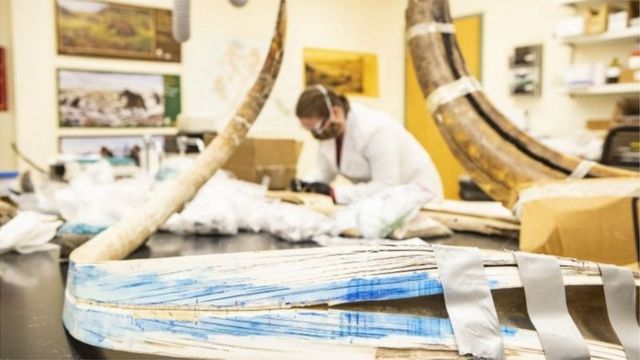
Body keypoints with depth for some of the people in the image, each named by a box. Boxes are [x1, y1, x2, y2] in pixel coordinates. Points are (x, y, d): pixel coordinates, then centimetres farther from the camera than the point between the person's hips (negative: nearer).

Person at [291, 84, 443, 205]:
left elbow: (386, 187, -33)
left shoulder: (374, 129, -31)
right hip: (381, 194, 8)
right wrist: (306, 183, -20)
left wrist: (334, 193, -36)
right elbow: (325, 170, 1)